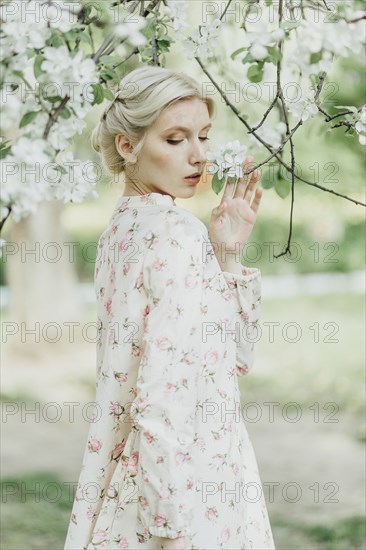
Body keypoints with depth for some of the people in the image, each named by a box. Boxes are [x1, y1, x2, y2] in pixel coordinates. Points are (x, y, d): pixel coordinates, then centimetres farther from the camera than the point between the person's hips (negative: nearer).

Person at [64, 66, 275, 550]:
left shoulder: (122, 226, 9)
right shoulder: (178, 235, -17)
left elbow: (231, 359, 11)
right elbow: (168, 395, -23)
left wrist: (227, 256, 1)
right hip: (188, 481, -9)